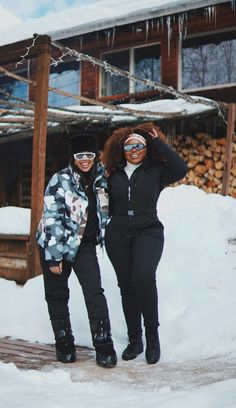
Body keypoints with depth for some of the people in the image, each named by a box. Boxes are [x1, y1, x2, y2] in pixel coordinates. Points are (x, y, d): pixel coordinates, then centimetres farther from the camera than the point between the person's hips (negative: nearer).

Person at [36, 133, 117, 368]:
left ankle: (104, 346, -4)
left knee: (94, 292, -9)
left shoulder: (100, 178, -1)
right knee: (57, 295, 6)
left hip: (84, 245, 3)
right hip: (55, 244, -3)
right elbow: (52, 219, -18)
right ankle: (64, 344, 21)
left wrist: (102, 236, 18)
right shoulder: (60, 180, -17)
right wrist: (54, 256, -19)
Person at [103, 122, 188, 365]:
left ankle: (152, 335, -12)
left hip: (147, 231, -4)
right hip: (117, 235, 4)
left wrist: (158, 143, -9)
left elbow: (180, 169, -15)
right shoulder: (115, 174, 12)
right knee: (126, 286, 7)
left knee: (144, 276, -27)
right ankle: (134, 340, 20)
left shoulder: (156, 172, 3)